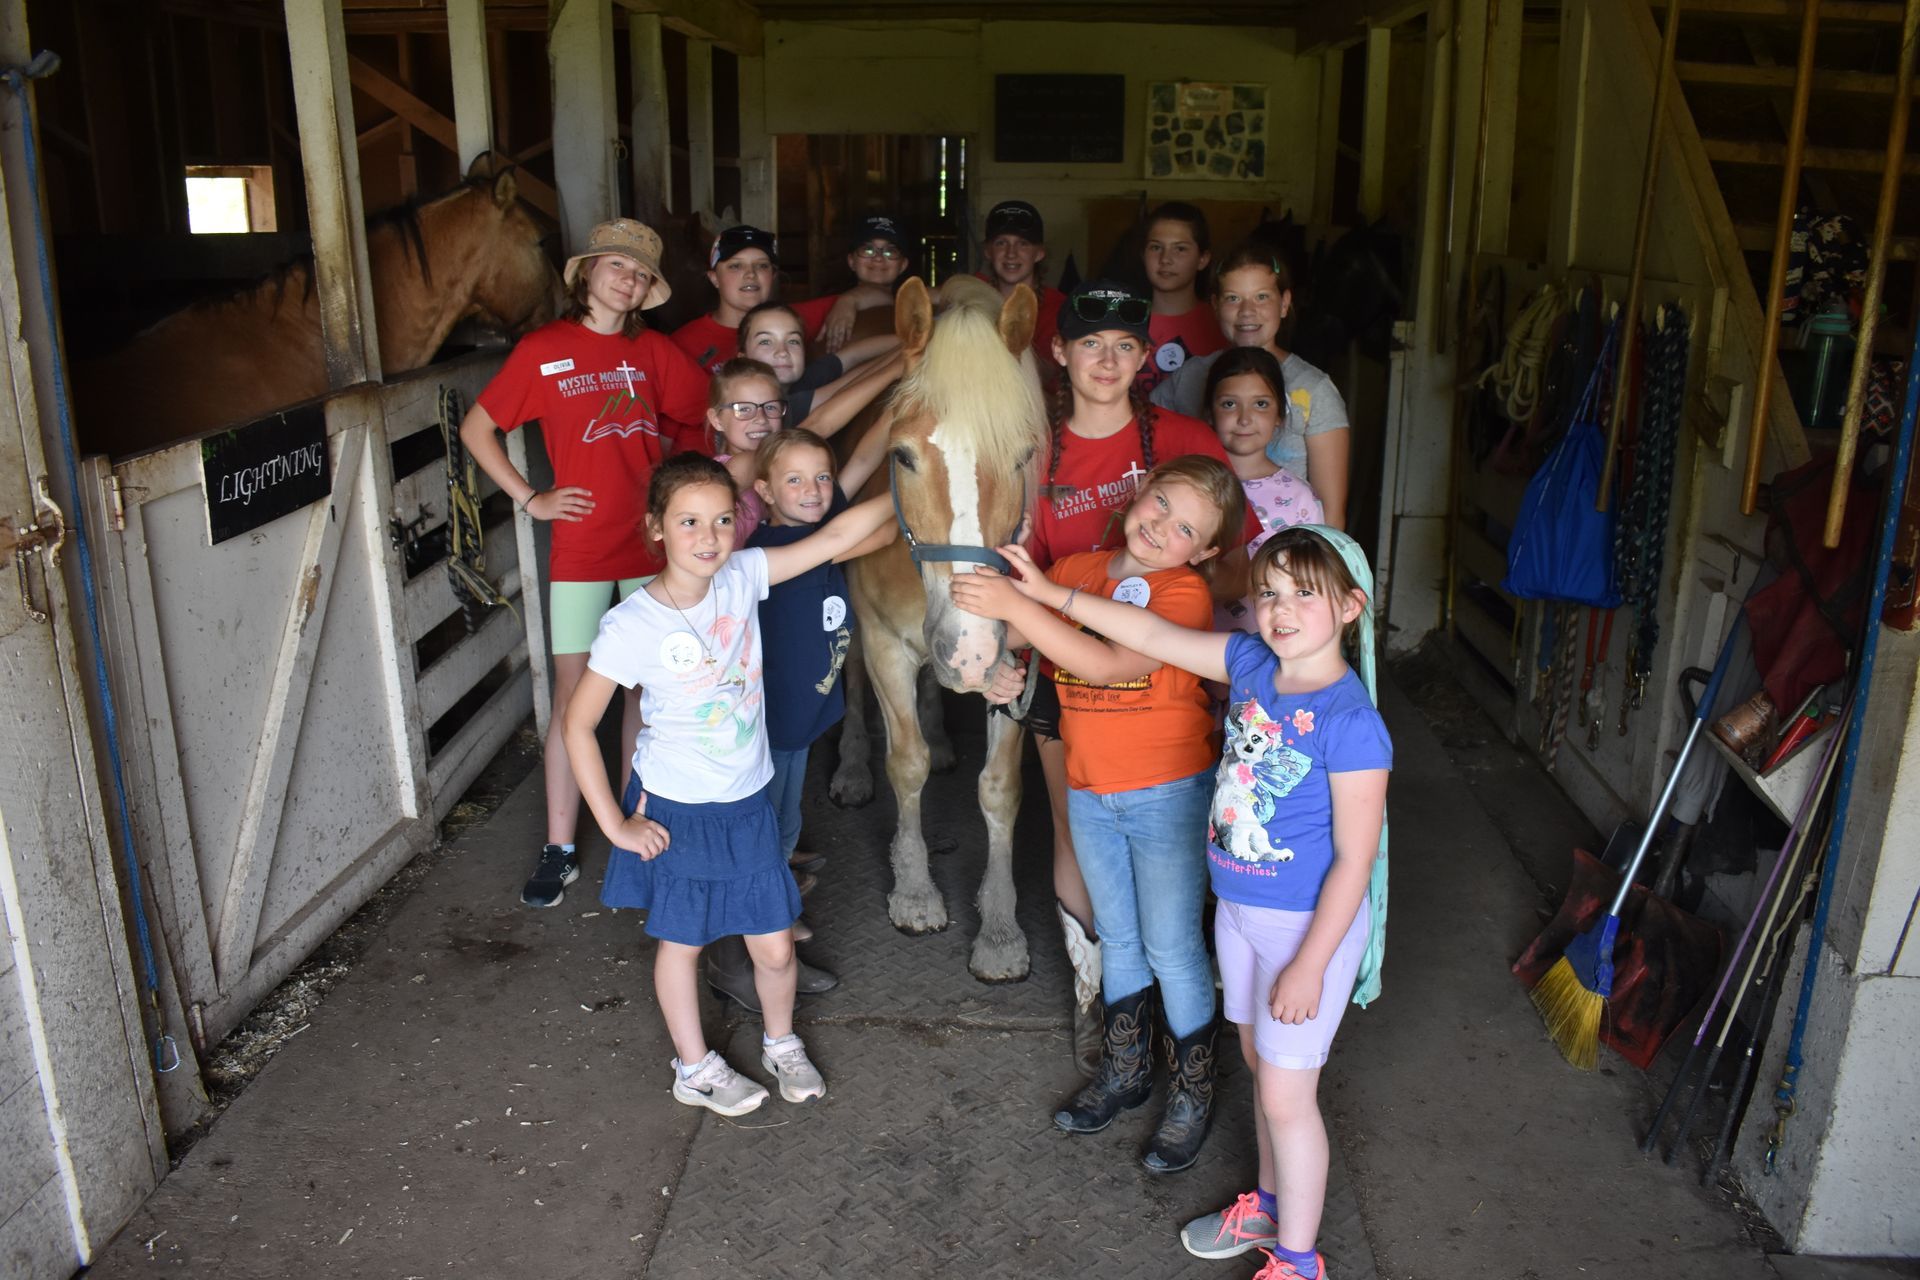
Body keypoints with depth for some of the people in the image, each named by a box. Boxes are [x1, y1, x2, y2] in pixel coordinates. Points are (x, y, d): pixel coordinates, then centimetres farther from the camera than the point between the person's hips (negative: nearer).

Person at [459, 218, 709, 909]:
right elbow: (476, 428, 5)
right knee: (573, 692, 0)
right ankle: (559, 848, 11)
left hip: (653, 540, 3)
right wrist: (529, 498, -2)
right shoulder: (543, 349, -1)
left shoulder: (654, 352, 5)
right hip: (580, 547, -2)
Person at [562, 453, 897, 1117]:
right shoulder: (631, 625, -21)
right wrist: (615, 824, -12)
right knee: (681, 941, 17)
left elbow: (837, 538, -11)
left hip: (747, 803, 4)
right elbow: (577, 724, -14)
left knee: (775, 946, 12)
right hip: (674, 811, -3)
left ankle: (781, 1043, 41)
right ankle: (694, 1068, 39)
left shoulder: (741, 577, -10)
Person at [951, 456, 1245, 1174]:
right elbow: (1008, 635, 8)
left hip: (1168, 793, -6)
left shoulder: (1185, 593, -18)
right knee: (1117, 939, 21)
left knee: (1172, 949, 6)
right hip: (1089, 793, 6)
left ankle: (1192, 1095, 27)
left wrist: (1016, 604, -36)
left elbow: (1111, 665, -32)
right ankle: (1125, 1069, 40)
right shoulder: (1075, 570, 1)